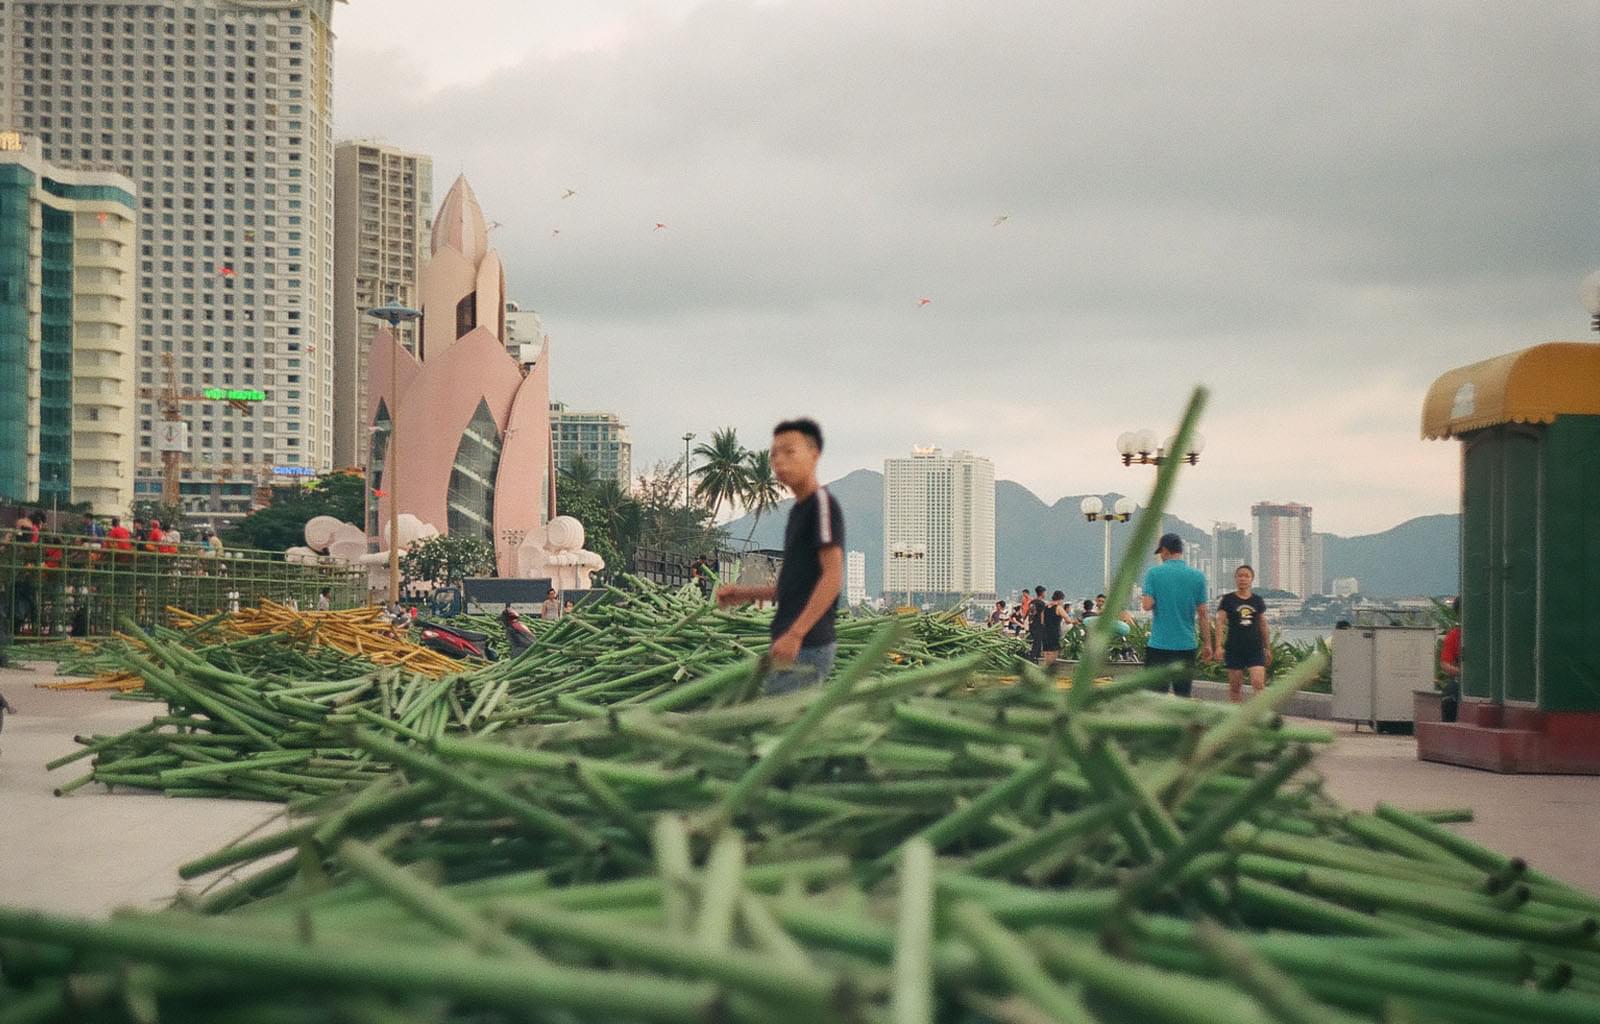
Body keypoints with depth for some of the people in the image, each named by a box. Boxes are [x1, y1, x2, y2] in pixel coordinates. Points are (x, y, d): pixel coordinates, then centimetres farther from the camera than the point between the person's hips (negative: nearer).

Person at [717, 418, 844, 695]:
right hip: (794, 645, 10)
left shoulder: (822, 504, -10)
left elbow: (833, 577, -19)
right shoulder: (798, 510, 18)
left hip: (807, 646, -10)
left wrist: (795, 634, -24)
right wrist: (744, 595, 16)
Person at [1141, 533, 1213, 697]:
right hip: (1186, 645, 2)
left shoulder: (1154, 573, -5)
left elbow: (1147, 605, -10)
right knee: (1183, 696, 7)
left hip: (1159, 645, -2)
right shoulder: (1197, 576, 1)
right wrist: (1206, 643, 8)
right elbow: (1202, 614, 1)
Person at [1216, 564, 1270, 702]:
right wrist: (1219, 646, -15)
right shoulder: (1227, 600, 0)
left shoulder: (1258, 600, 9)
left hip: (1255, 649, 1)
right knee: (1235, 686, 5)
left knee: (1258, 683, -12)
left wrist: (1268, 648, 16)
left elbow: (1263, 626, 15)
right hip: (1234, 648, -1)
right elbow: (1220, 623, -5)